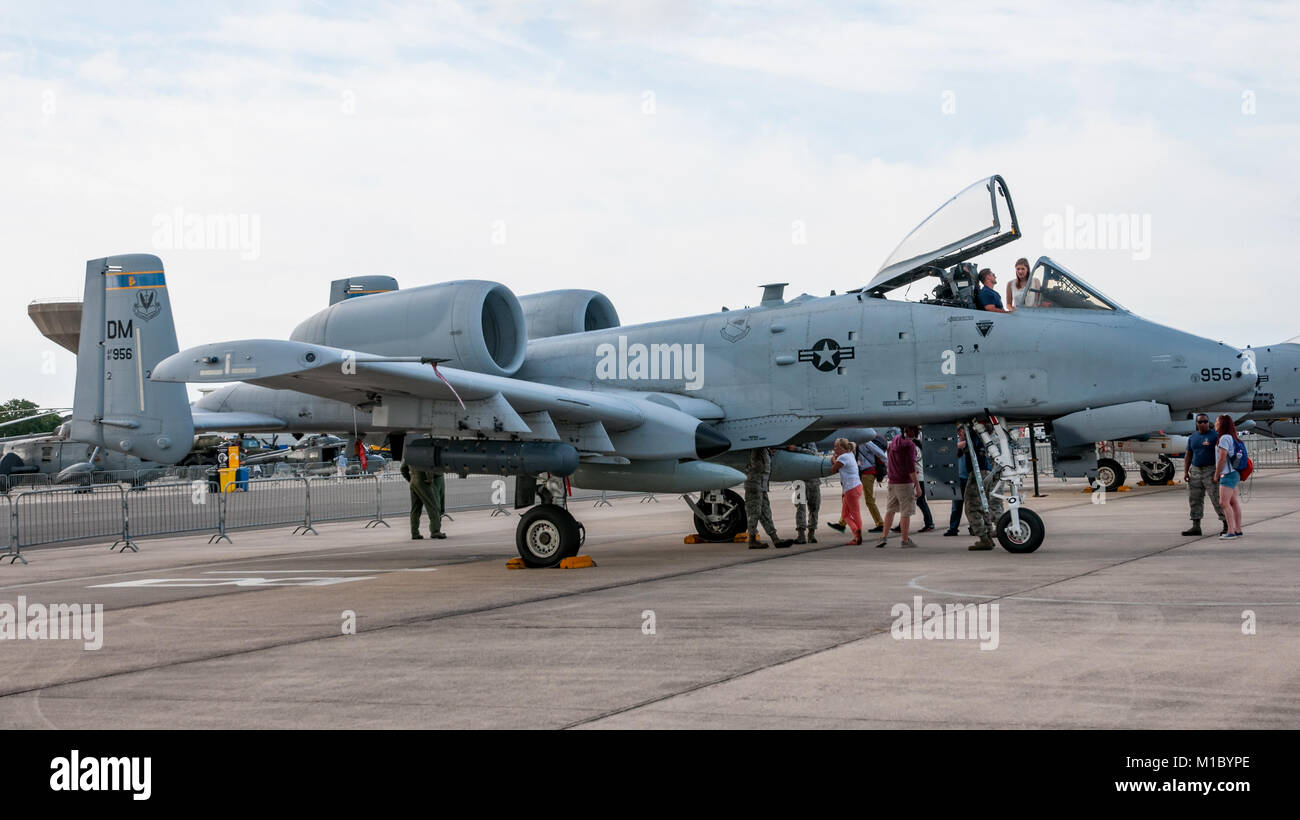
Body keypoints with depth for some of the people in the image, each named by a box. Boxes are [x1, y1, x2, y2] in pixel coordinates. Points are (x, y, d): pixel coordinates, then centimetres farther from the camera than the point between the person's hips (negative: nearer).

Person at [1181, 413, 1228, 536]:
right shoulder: (1192, 438, 10)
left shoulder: (1215, 436, -6)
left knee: (1217, 500, -6)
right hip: (1195, 471, 6)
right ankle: (1196, 527, 8)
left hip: (1211, 471, -6)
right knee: (1194, 499, 4)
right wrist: (1185, 472, 4)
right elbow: (1188, 456, 14)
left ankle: (1227, 526, 2)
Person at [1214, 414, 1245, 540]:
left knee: (1224, 503, -12)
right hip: (1233, 473, 10)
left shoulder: (1225, 438, -16)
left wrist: (1216, 474, -9)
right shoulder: (1231, 437, 14)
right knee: (1234, 502, 13)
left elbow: (1222, 459, -18)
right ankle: (1238, 530, 17)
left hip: (1228, 474, -10)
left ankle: (1231, 532, -15)